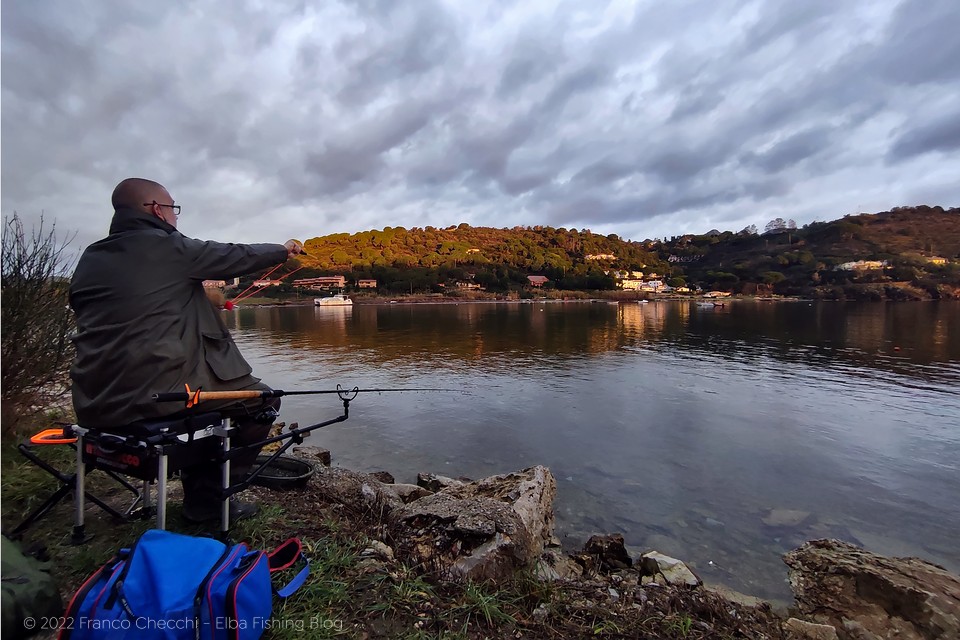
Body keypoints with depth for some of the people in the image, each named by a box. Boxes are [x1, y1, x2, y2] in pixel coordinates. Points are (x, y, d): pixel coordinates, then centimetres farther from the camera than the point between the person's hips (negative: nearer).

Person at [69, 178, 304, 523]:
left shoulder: (90, 258, 13)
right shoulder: (170, 247, -7)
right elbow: (239, 256, 4)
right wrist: (283, 249, 23)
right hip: (158, 393, -8)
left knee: (209, 380, 31)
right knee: (263, 401, 9)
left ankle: (200, 493, 32)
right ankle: (207, 498, 11)